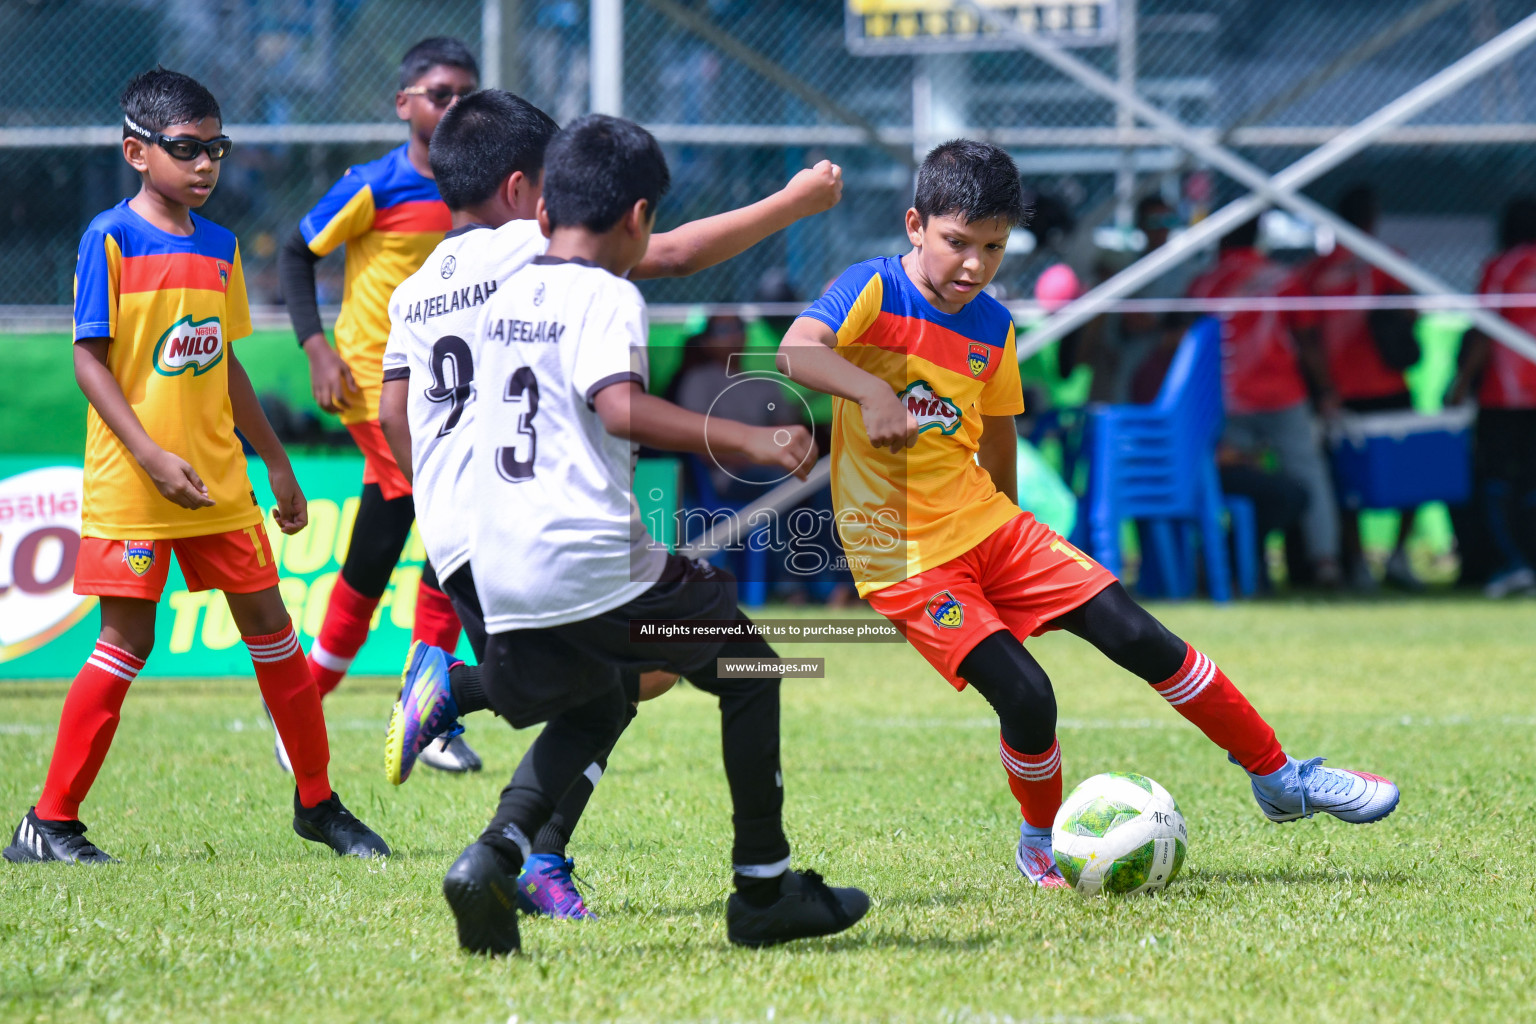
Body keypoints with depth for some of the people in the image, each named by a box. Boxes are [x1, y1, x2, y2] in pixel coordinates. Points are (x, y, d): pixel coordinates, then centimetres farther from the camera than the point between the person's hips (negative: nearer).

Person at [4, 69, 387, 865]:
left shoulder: (219, 247, 11)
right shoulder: (111, 240, -8)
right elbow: (89, 359, -12)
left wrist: (277, 464, 21)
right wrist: (153, 457, -20)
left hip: (217, 479, 6)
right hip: (130, 481, -6)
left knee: (268, 624, 8)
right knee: (127, 640, -6)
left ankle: (317, 802, 20)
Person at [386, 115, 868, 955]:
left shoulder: (506, 298, 15)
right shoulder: (606, 296, -8)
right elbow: (621, 407, -25)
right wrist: (748, 441, -28)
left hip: (499, 570, 8)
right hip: (591, 561, -8)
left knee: (593, 708, 26)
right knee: (748, 668, 10)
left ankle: (493, 857, 1)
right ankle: (764, 889, 12)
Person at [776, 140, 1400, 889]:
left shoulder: (993, 328, 6)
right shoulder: (873, 291, -12)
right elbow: (796, 351, -31)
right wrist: (873, 391, -47)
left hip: (985, 524, 6)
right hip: (905, 559, -6)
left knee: (1138, 636, -2)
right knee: (1025, 695, -18)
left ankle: (1279, 778, 11)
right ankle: (1041, 842, 11)